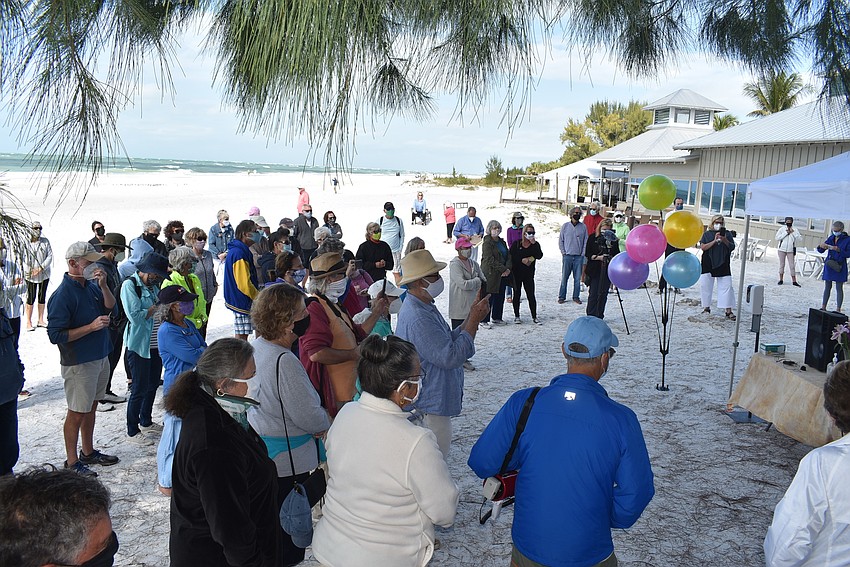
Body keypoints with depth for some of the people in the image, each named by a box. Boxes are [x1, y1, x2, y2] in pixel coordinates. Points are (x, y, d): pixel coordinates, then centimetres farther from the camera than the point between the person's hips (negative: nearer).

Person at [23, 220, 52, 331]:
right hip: (30, 275, -3)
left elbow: (50, 256, 0)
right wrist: (28, 271, -15)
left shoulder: (45, 241, 3)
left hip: (44, 274, 3)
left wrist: (41, 268, -11)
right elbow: (22, 258, -6)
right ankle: (29, 322, 4)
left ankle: (40, 320, 21)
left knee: (42, 296, 10)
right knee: (31, 298, -4)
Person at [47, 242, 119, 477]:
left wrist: (103, 285, -12)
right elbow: (55, 335, -22)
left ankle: (88, 452, 34)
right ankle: (72, 462, 18)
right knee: (77, 413, 4)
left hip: (100, 357, 8)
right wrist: (92, 326, -25)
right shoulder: (62, 295, -20)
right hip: (79, 363, -8)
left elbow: (110, 307, 3)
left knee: (91, 407, 20)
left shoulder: (91, 286, 4)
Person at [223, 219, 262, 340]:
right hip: (241, 302, -10)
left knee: (243, 335, 16)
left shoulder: (242, 251, 13)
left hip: (239, 301, 10)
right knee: (241, 336, -3)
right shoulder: (239, 253, -20)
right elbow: (244, 284, -24)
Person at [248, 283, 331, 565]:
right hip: (287, 459, -9)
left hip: (259, 448, 9)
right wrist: (325, 422, -4)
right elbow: (310, 418, -26)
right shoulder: (284, 362, -30)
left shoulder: (256, 347, -1)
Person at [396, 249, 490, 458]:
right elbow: (451, 357, -29)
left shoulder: (424, 307, 8)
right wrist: (474, 320, -23)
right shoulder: (418, 319, -27)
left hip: (433, 401, 11)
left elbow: (447, 342, 10)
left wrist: (471, 317, -1)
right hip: (430, 407, -11)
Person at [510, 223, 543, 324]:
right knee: (517, 294, 7)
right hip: (517, 273, 0)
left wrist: (533, 243, -17)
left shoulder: (535, 244, 3)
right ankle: (516, 316, 17)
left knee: (531, 295, -3)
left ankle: (534, 316, 4)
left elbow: (539, 256, -13)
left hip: (529, 274, 0)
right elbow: (511, 256, -3)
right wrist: (523, 260, -7)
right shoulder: (516, 244, 0)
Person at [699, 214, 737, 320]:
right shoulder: (707, 234, 5)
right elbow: (703, 247, -5)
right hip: (708, 264, 0)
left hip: (723, 265, 0)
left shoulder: (727, 233, 9)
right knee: (705, 285, 4)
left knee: (726, 286, -5)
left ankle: (728, 311, -4)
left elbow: (732, 247, 5)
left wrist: (725, 241, -13)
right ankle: (706, 307, 19)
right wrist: (715, 241, -15)